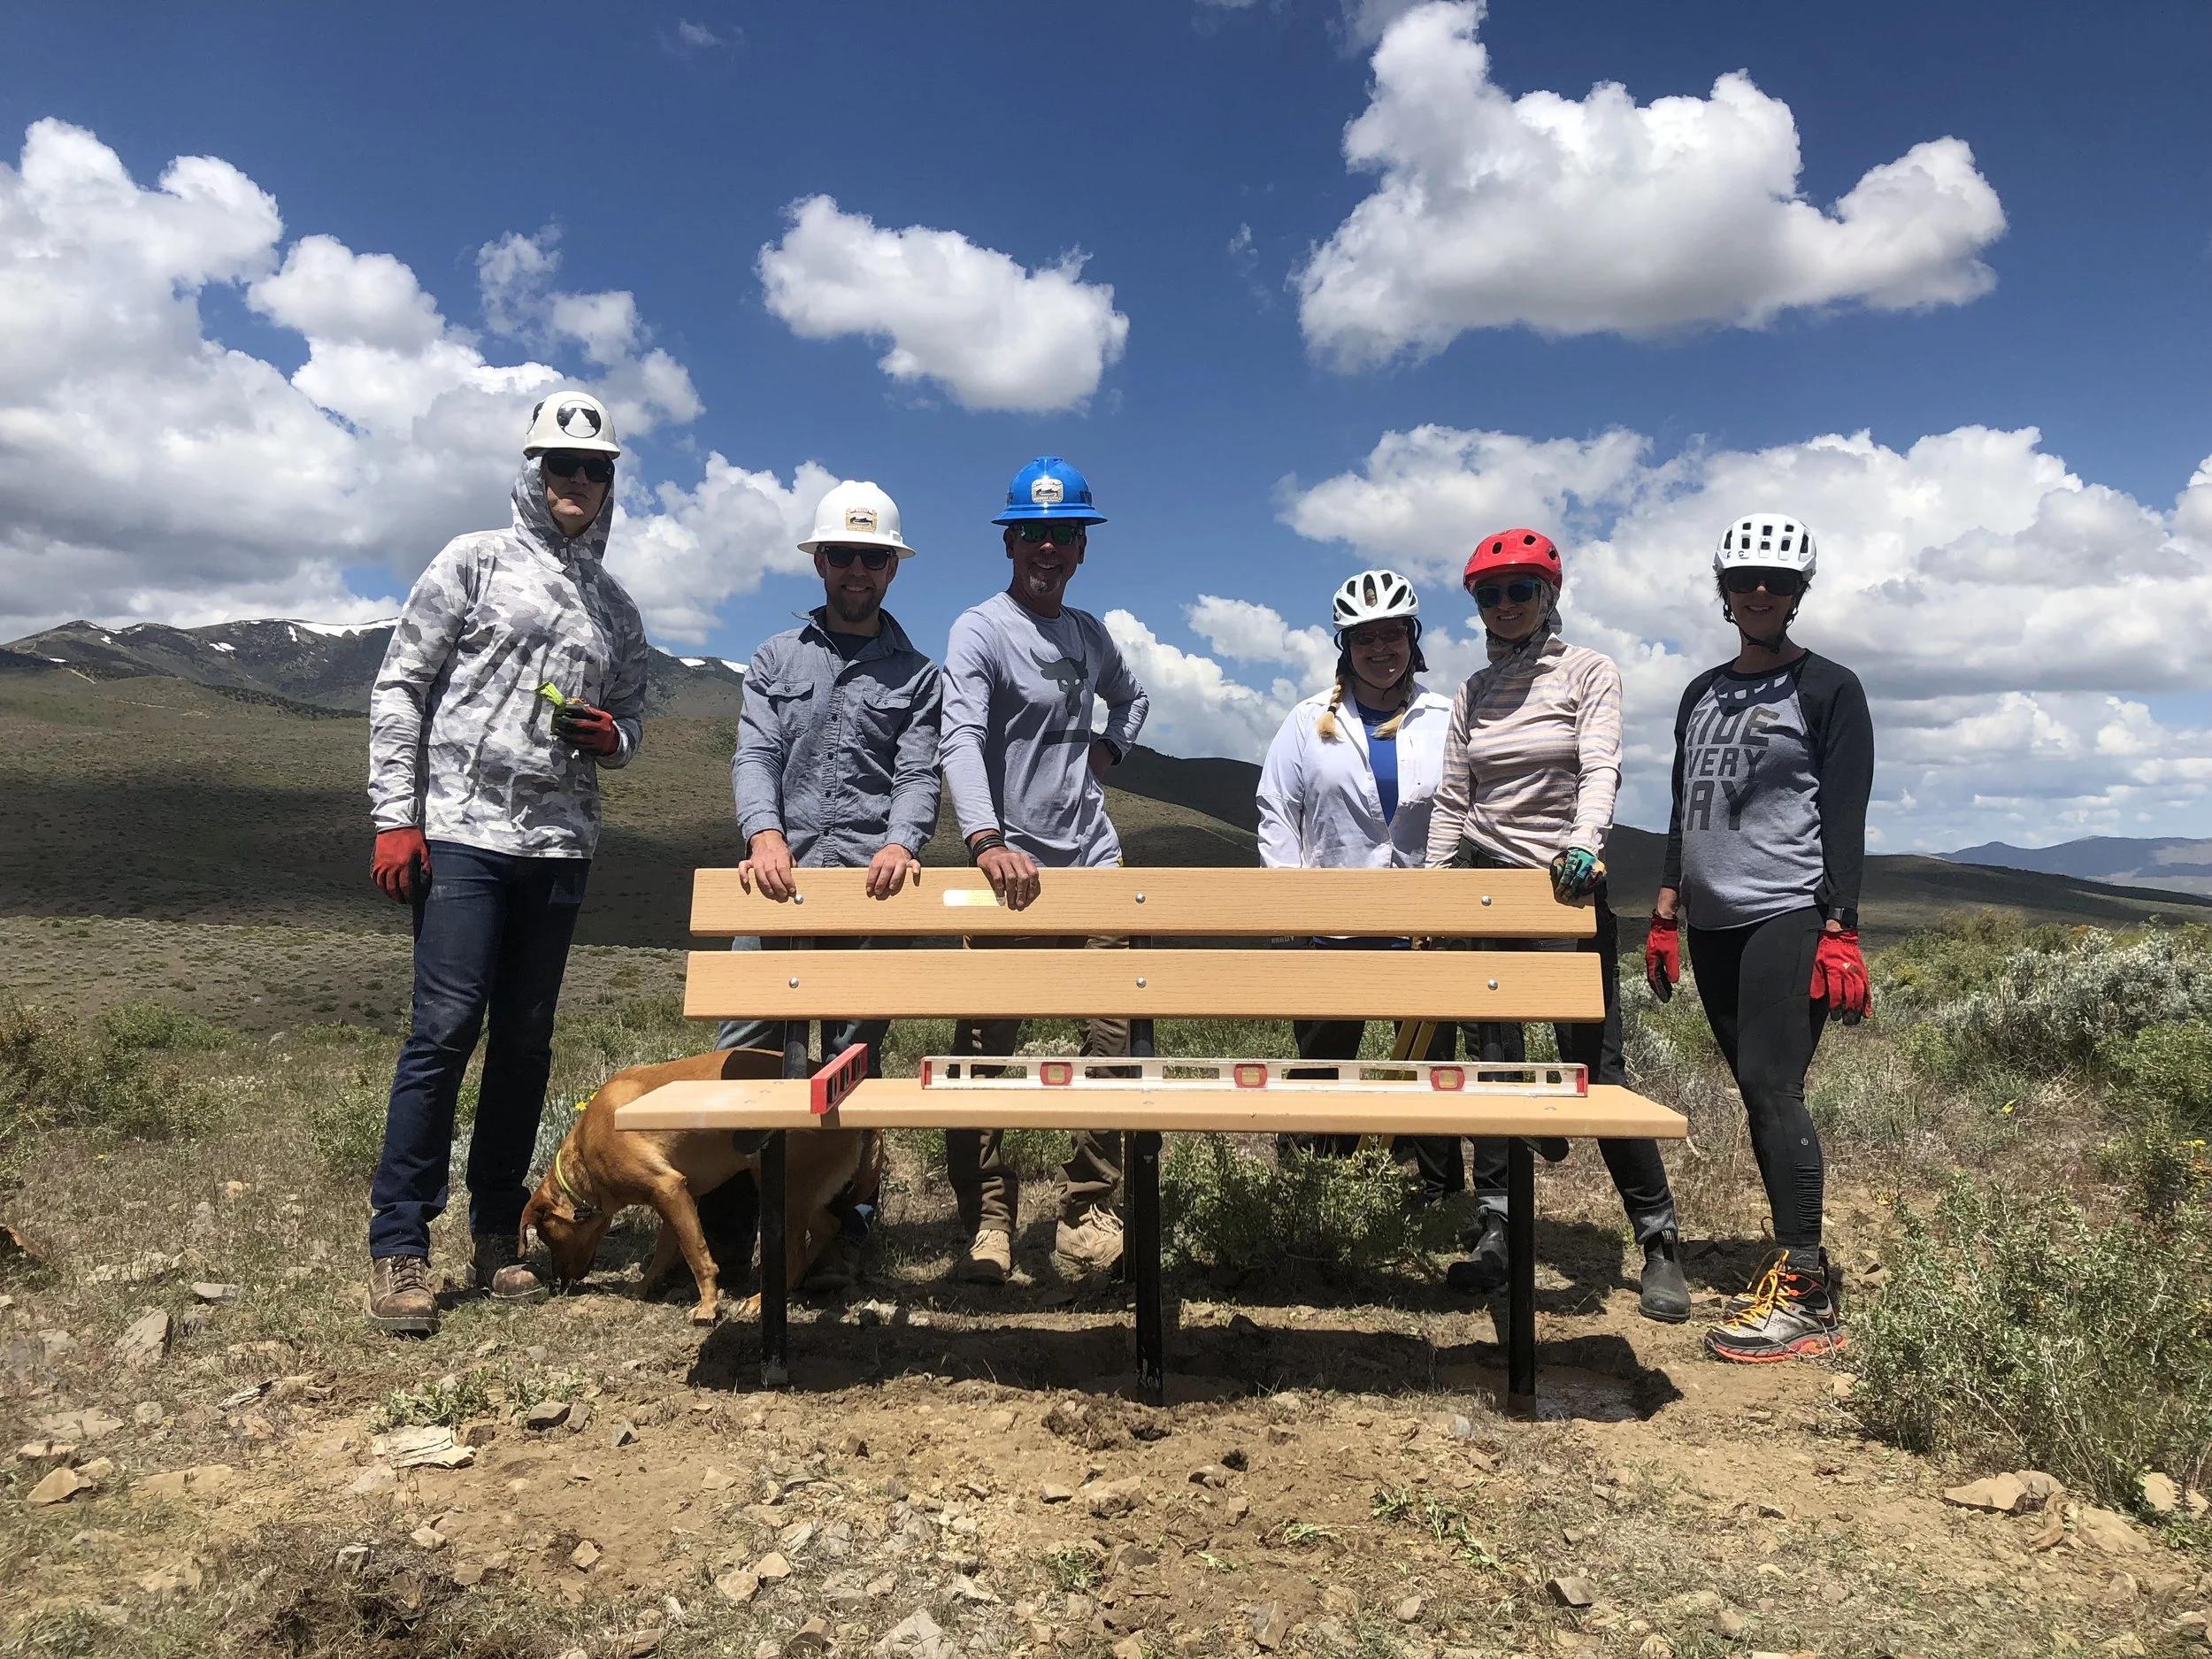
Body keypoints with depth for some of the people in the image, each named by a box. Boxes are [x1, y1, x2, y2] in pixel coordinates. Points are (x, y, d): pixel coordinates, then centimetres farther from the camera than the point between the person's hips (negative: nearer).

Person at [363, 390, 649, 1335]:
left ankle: (496, 1237, 16)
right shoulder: (476, 563, 4)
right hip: (462, 832, -4)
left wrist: (608, 737, -3)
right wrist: (394, 818, -7)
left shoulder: (616, 609, 17)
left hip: (560, 846, 4)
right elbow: (399, 688, 0)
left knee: (527, 1041, 6)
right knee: (447, 1030, -9)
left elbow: (631, 722, 22)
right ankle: (398, 1245, 1)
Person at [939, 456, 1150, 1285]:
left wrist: (1108, 746, 12)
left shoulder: (1089, 632, 15)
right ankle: (987, 1219, 8)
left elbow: (1132, 697, 35)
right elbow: (961, 741, -22)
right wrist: (987, 840, -37)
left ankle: (1088, 1214, 13)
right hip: (1010, 864, -5)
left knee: (1111, 1039, 2)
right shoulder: (980, 629, -6)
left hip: (1094, 861, 6)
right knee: (986, 1048, -3)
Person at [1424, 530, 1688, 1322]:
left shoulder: (1588, 672, 0)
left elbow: (1601, 768, -15)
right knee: (1492, 1061, 3)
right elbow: (1452, 801, 12)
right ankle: (1495, 1233, 11)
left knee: (1595, 1063, -4)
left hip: (1567, 888, -4)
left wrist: (1585, 842, -34)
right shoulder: (1474, 692, 12)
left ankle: (1660, 1243, 8)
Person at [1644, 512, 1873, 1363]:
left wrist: (1839, 933, -14)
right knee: (1760, 1097, 7)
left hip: (1787, 917, -6)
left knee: (1772, 1089, -13)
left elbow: (1844, 818, -6)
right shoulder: (1702, 693, 18)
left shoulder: (1828, 688, 0)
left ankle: (1805, 1295, -9)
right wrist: (1665, 916, 15)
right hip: (1714, 923, 6)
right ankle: (1797, 1270, 14)